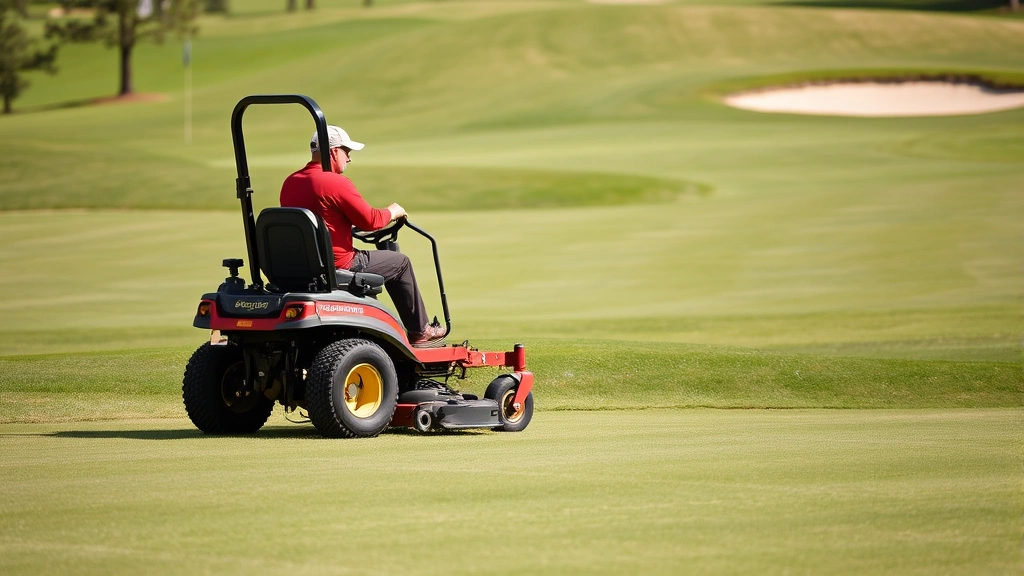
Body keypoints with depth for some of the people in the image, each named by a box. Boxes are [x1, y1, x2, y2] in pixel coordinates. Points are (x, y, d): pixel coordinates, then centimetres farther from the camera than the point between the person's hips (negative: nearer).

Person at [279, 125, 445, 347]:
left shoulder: (290, 183, 5)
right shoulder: (336, 183, -19)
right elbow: (370, 220, -15)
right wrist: (391, 213, 7)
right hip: (337, 266, -8)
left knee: (365, 260, 35)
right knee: (400, 263, 13)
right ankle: (419, 332, 22)